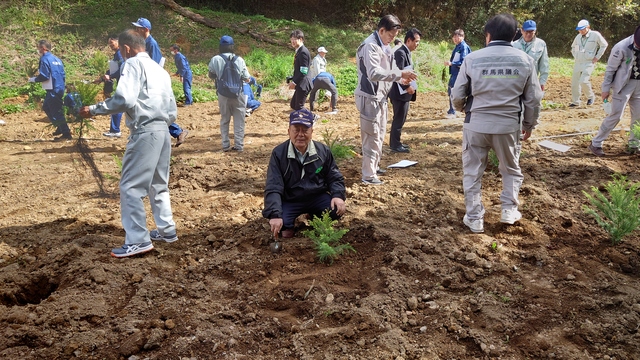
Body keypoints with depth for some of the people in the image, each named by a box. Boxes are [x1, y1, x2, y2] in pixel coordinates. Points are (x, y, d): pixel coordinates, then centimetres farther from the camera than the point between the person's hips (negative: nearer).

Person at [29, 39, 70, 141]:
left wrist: (33, 79, -2)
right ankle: (60, 128, 24)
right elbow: (63, 75, 15)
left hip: (53, 90, -9)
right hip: (60, 88, 9)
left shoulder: (45, 59, -12)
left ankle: (66, 134, -4)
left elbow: (44, 76, -18)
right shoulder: (56, 59, 14)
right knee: (46, 107, 23)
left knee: (56, 112, -5)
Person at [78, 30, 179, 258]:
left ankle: (137, 241, -4)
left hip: (145, 132, -9)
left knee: (130, 186, -4)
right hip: (163, 131, 9)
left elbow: (125, 99, -19)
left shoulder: (133, 64, -4)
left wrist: (94, 110, -9)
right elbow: (172, 110, 18)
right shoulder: (159, 69, 21)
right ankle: (166, 230, 25)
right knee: (158, 184, 18)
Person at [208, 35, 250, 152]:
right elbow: (247, 79, -4)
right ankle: (238, 145, 6)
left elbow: (211, 76, 7)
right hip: (238, 94, -1)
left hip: (223, 94, 1)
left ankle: (226, 145, 14)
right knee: (239, 120, 7)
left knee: (224, 120, 14)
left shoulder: (215, 59, -6)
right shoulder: (239, 60, -8)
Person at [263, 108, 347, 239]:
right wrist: (275, 215, -35)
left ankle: (316, 219, 13)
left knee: (337, 209, -24)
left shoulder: (323, 151, -5)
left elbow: (335, 178, 3)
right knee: (280, 222, -29)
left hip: (317, 197, 3)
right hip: (289, 201, -2)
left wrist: (338, 196, -20)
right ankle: (288, 226, 12)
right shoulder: (279, 153, -14)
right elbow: (273, 188, -20)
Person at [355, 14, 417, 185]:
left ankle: (374, 166, 34)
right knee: (372, 137, -4)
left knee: (379, 135, 19)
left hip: (380, 97, 10)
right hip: (370, 98, -10)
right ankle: (368, 176, 4)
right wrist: (400, 74, -28)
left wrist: (400, 77, 1)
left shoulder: (383, 46, 11)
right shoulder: (370, 46, -18)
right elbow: (374, 73, -30)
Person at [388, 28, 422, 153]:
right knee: (399, 119, -3)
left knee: (400, 119, 15)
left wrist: (410, 86, 9)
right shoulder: (400, 53, -17)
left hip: (405, 92, 10)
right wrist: (407, 87, -20)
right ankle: (395, 145, 6)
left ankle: (396, 142, 24)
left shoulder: (406, 52, 15)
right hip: (400, 92, -10)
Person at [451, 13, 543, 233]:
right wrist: (529, 124, 18)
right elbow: (533, 99, 3)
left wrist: (463, 108, 21)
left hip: (476, 124, -1)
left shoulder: (472, 58, -6)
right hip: (508, 125, 2)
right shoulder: (525, 60, -1)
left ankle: (474, 218, 17)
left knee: (472, 172, 13)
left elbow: (457, 96, -1)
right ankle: (509, 210, 20)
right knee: (511, 169, 24)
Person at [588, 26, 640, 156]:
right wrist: (606, 88, -9)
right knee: (616, 115, -7)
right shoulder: (621, 48, -20)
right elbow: (610, 69, -11)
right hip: (624, 84, -6)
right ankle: (595, 144, 1)